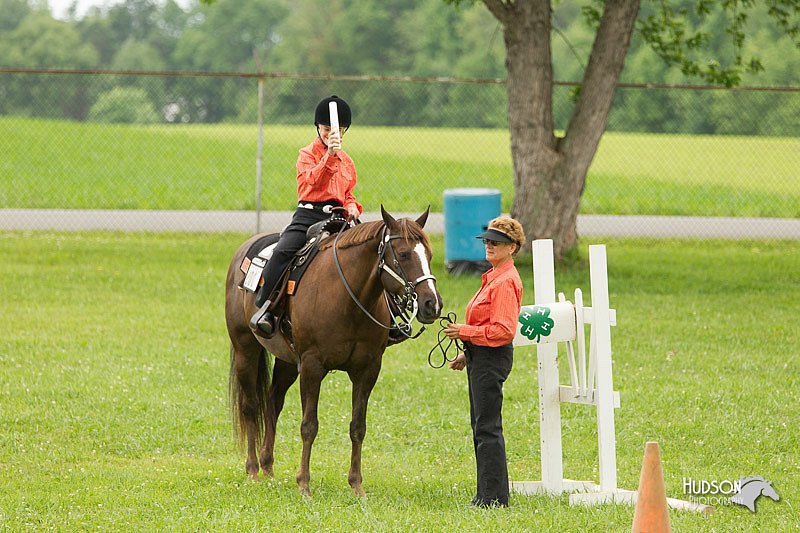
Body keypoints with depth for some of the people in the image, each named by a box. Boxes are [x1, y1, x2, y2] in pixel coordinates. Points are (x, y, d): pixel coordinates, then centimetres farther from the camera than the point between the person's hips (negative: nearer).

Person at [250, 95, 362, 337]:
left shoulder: (347, 161, 20)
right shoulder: (307, 154, 5)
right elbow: (313, 180, -14)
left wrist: (352, 207, 5)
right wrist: (329, 155, -29)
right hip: (308, 214, -4)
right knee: (283, 251, -29)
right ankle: (265, 307, -28)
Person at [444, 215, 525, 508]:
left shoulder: (506, 282, -16)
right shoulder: (493, 276, 16)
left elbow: (503, 330, -24)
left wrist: (464, 331, -20)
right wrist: (467, 354, 22)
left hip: (492, 359, -11)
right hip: (481, 358, 11)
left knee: (487, 428, -8)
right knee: (481, 427, 15)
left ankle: (494, 497, -5)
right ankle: (488, 494, 20)